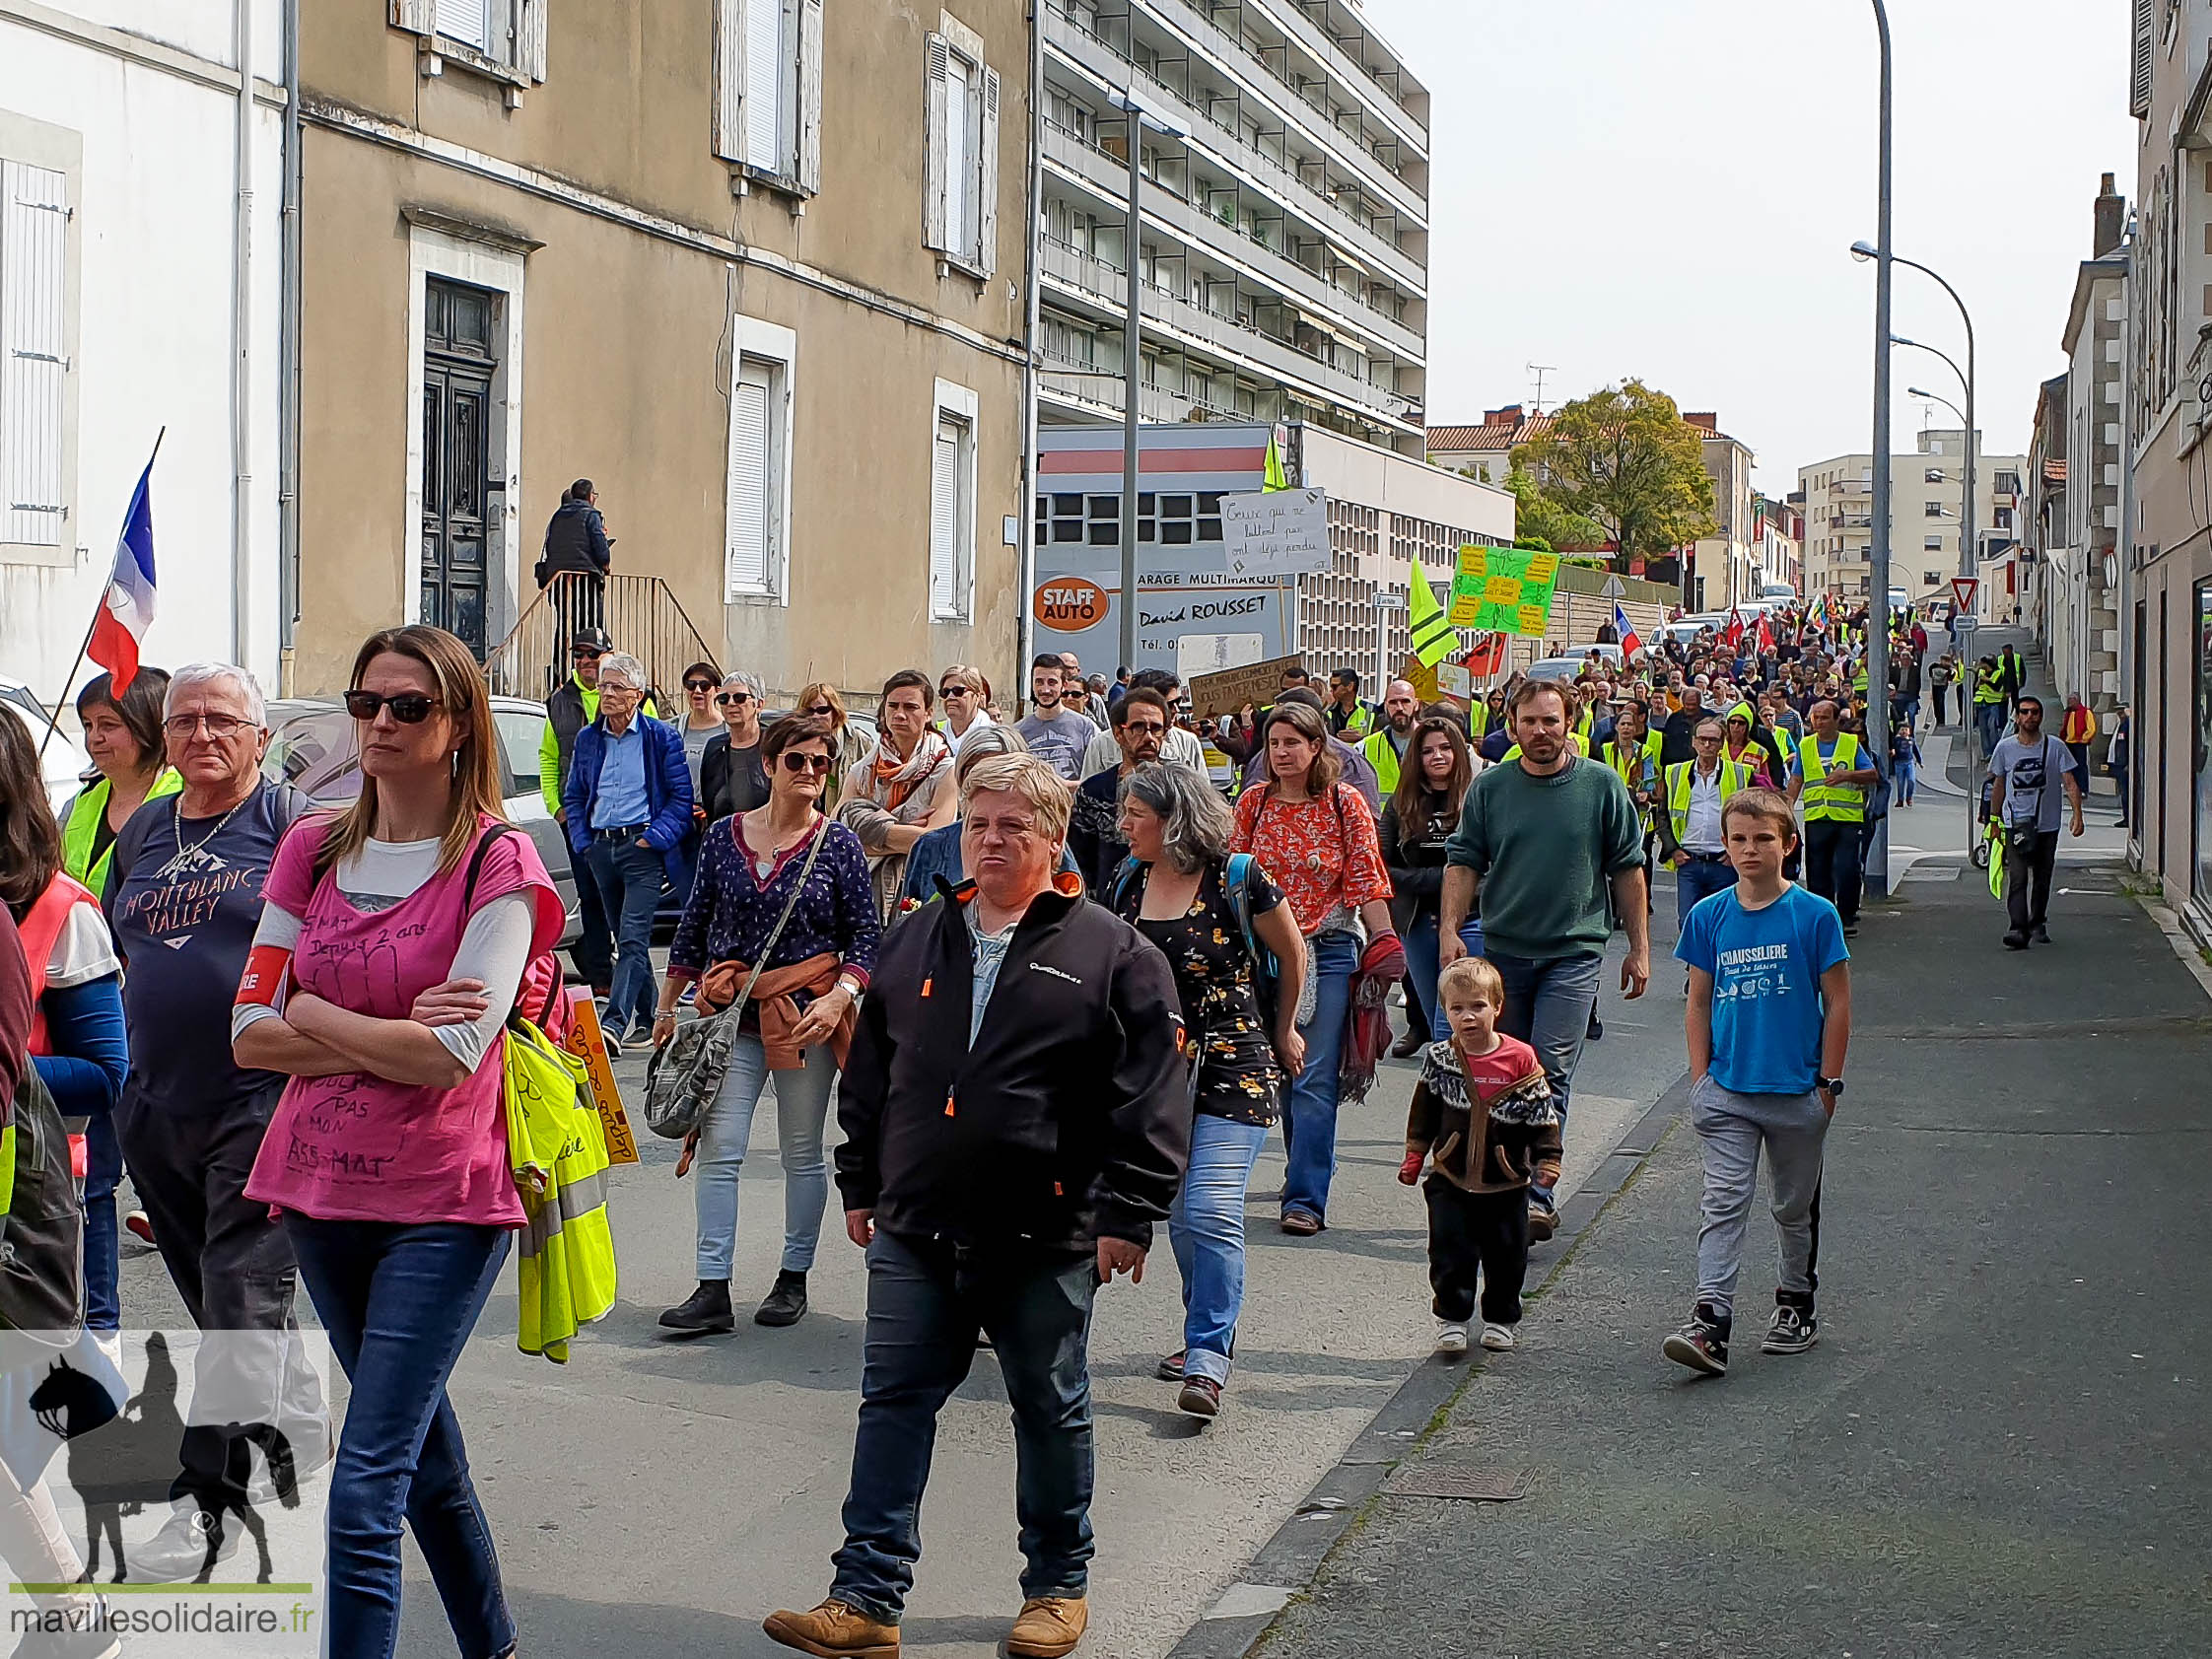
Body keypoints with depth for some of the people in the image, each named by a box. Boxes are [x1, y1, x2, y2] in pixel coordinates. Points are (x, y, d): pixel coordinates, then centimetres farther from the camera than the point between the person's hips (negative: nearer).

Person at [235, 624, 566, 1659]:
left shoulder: (496, 863, -9)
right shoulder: (314, 853, 6)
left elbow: (455, 1053, -18)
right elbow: (250, 1034, 1)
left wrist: (312, 1012, -8)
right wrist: (392, 1036, -11)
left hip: (444, 1202, -6)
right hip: (322, 1187, 6)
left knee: (365, 1488, -12)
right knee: (423, 1451, 21)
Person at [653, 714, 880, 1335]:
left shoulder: (839, 845, -1)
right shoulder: (724, 836, 5)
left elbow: (866, 936, 0)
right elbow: (694, 925, 12)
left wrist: (840, 996, -15)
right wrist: (668, 1004, 12)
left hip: (808, 1013, -1)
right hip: (731, 1010, 2)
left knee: (801, 1154, 8)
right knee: (717, 1149, -6)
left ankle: (793, 1278, 21)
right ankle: (712, 1291, -3)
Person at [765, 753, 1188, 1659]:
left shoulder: (1111, 952, -4)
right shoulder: (915, 941, 11)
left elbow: (1153, 1093, -8)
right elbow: (869, 1071, 18)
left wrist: (1129, 1213, -12)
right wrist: (861, 1185, 17)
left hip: (1045, 1238, -3)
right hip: (914, 1228, 4)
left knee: (1052, 1411, 11)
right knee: (892, 1403, 2)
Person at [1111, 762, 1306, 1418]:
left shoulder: (1237, 878, -11)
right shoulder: (1127, 883, 4)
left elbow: (1292, 954, 4)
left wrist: (1284, 1032, 14)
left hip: (1235, 1067, -5)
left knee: (1212, 1211, -14)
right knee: (1180, 1214, 10)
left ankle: (1209, 1357, -10)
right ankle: (1207, 1335, 26)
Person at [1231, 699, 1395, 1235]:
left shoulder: (1346, 803, -2)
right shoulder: (1253, 802, 5)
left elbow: (1367, 881, -2)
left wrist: (1384, 944, -8)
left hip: (1327, 951, -3)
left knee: (1315, 1078, -8)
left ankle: (1305, 1198, -6)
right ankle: (1311, 1167, 28)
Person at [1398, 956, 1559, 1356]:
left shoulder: (1520, 1059, -9)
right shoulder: (1439, 1058, -4)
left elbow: (1542, 1114, -2)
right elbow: (1424, 1112, 9)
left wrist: (1548, 1161, -6)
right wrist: (1414, 1158, 9)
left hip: (1506, 1183, -1)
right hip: (1451, 1180, 1)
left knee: (1506, 1256, 9)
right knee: (1451, 1252, 0)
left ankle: (1500, 1320, 27)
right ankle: (1451, 1319, 14)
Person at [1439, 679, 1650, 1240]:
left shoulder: (1602, 785, 1)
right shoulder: (1489, 788, 5)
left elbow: (1627, 870, 6)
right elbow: (1463, 861, 6)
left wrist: (1639, 949, 6)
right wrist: (1450, 929, -7)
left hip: (1574, 951, -2)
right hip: (1503, 949, 3)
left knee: (1552, 1070, -12)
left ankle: (1537, 1194, -14)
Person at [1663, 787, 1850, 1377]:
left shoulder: (1815, 915, -6)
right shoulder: (1709, 917, 1)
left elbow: (1837, 1003, -2)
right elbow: (1699, 1003, 7)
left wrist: (1829, 1082, -3)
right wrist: (1701, 1079, 2)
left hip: (1798, 1094, -1)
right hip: (1727, 1091, 1)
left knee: (1796, 1207, 14)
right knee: (1723, 1204, -7)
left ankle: (1796, 1306, 32)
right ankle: (1710, 1323, -14)